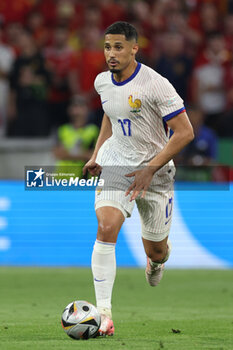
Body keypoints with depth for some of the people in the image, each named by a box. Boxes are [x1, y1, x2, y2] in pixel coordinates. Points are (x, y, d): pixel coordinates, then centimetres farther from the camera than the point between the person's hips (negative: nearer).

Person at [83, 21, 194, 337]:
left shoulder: (155, 84, -20)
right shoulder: (102, 82, 0)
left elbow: (184, 132, -19)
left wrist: (150, 169, -22)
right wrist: (96, 155, 11)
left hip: (155, 171, -3)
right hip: (115, 165, 3)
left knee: (156, 250, 11)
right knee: (106, 229, -23)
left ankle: (156, 262, 53)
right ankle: (104, 313, -24)